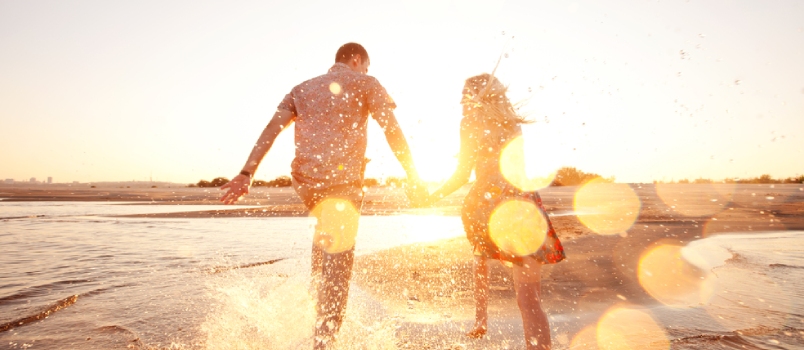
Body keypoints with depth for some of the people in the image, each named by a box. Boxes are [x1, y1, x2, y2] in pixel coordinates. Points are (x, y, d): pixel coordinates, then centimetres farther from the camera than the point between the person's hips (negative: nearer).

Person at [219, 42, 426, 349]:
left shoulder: (302, 88, 21)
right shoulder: (364, 83, 10)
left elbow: (272, 128, 8)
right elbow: (393, 130, -2)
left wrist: (246, 174, 2)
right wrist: (413, 176, 1)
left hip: (305, 180, 6)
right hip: (341, 178, -5)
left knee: (325, 229, 35)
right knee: (338, 261, 1)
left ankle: (317, 288, 32)